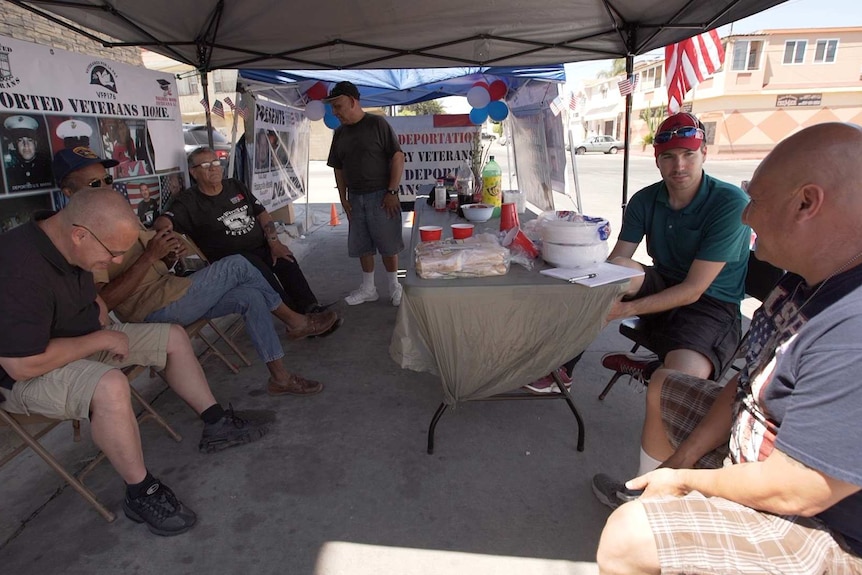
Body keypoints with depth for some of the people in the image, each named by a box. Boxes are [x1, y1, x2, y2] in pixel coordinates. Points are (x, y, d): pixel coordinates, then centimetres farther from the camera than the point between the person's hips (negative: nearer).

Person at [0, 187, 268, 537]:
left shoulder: (67, 246, -4)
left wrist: (99, 309, -2)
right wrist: (102, 340, -23)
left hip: (84, 343, 10)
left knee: (173, 337, 5)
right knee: (110, 386, -38)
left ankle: (216, 424, 13)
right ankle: (141, 494, -19)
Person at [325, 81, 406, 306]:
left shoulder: (377, 124, -6)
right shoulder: (339, 133, 11)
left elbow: (398, 156, -10)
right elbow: (338, 168, 16)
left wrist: (392, 191, -15)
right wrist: (343, 198, 7)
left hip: (381, 196, -5)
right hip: (355, 198, 5)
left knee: (387, 245, -1)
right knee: (362, 245, 9)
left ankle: (394, 287, 15)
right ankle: (368, 288, 23)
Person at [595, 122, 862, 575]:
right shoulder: (808, 279, -3)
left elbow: (793, 493, -31)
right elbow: (751, 380, 5)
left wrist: (685, 480, -13)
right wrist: (683, 457, 0)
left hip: (819, 526, -9)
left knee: (626, 538, -25)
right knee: (664, 383, 21)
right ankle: (653, 496, 28)